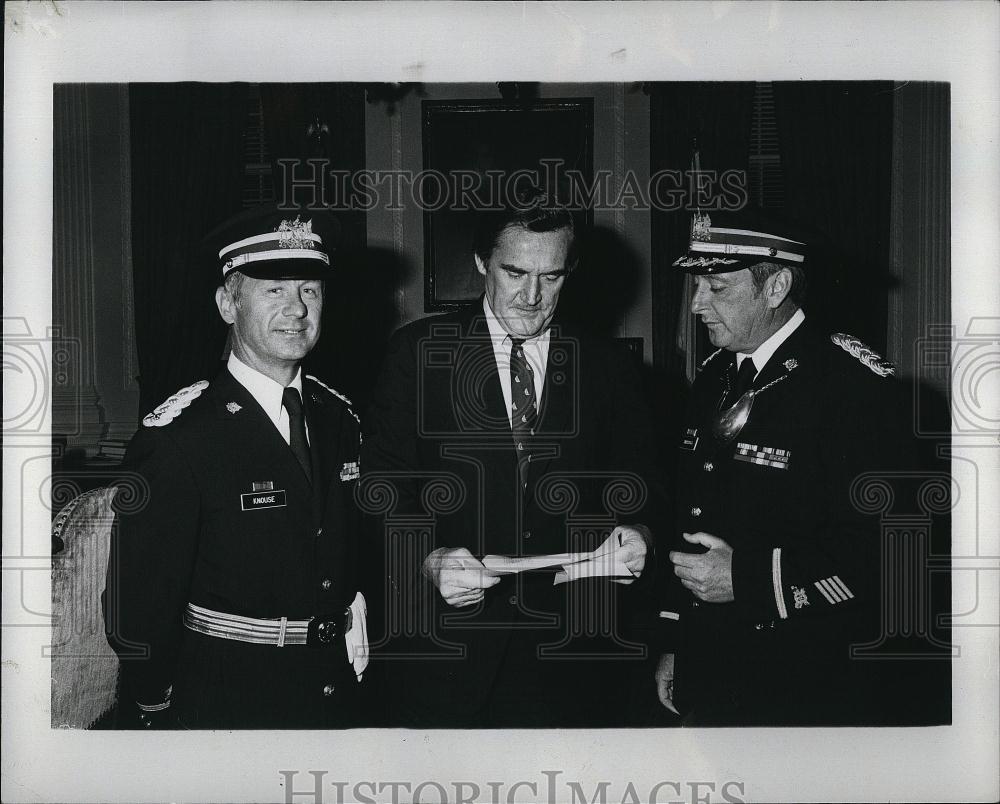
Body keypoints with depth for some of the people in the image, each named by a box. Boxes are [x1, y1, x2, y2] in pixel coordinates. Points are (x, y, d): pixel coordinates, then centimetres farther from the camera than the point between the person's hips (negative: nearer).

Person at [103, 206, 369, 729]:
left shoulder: (340, 420, 4)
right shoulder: (176, 438, -16)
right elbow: (139, 604, -14)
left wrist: (355, 659, 7)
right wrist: (156, 717, -12)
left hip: (336, 693, 6)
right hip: (223, 705, -6)